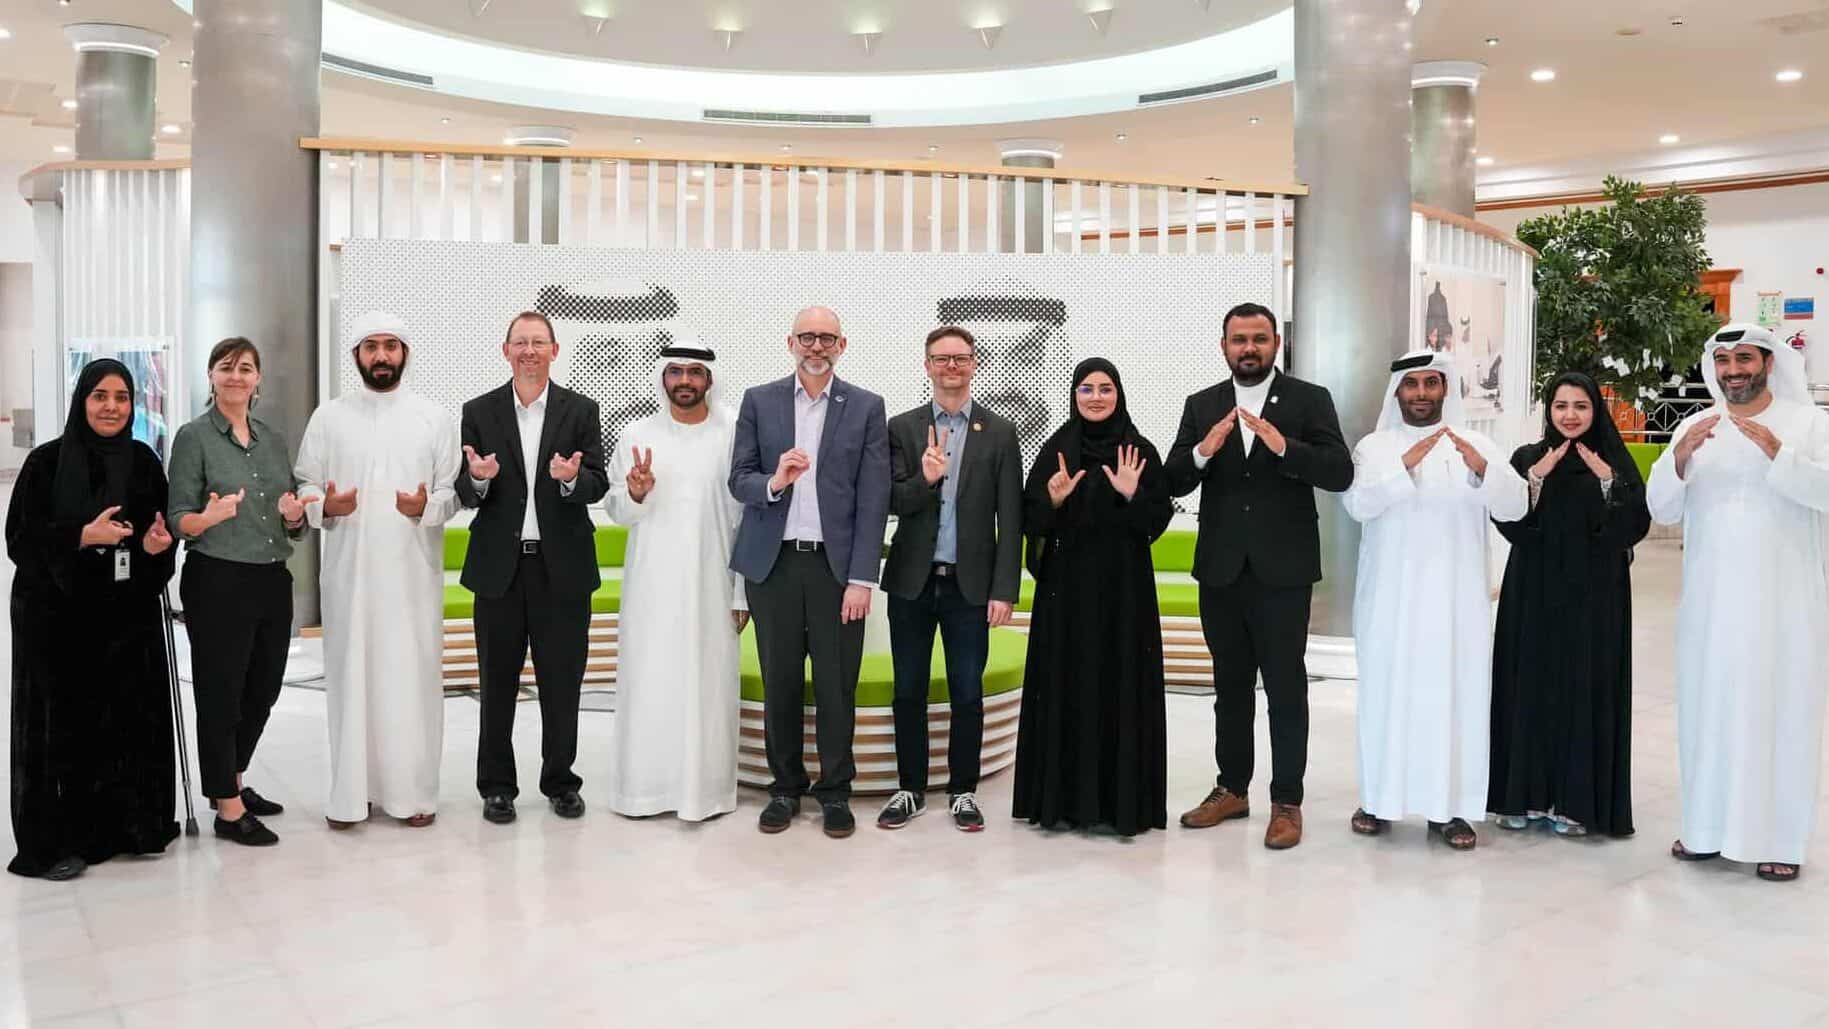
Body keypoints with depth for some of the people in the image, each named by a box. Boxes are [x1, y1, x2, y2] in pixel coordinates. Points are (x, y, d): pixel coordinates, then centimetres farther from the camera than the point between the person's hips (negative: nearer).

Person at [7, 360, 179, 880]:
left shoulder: (143, 460, 6)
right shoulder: (47, 461, -4)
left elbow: (162, 530, 11)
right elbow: (20, 538, -7)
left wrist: (157, 544, -11)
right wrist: (83, 536, -21)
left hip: (127, 613, 3)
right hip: (58, 614, -3)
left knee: (132, 716, 4)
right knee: (64, 723, 0)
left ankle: (129, 824, 18)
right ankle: (56, 840, 11)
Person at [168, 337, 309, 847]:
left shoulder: (275, 439, 11)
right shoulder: (194, 436, -4)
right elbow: (178, 519, -7)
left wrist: (294, 514, -7)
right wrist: (210, 516, -27)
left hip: (273, 581, 6)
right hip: (217, 582, -6)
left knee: (262, 692, 15)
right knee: (221, 695, 2)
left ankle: (231, 783, 35)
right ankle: (228, 809, 13)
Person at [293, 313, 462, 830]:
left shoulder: (434, 417, 6)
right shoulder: (328, 417, 8)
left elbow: (455, 490, 4)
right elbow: (304, 483, 7)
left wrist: (427, 506, -17)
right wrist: (323, 505, -14)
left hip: (413, 572, -1)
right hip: (349, 572, 1)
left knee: (412, 677, 0)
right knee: (350, 675, 3)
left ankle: (414, 791, 8)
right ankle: (351, 792, 11)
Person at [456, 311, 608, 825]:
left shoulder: (581, 410, 2)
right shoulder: (479, 412, 4)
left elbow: (598, 486, -3)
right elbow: (464, 494, 2)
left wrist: (572, 478, -25)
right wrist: (479, 478, -21)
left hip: (563, 567, 0)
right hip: (499, 567, 1)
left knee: (562, 682, 7)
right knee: (497, 683, 9)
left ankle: (560, 782, 21)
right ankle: (497, 786, 21)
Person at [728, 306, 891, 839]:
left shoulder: (866, 407, 2)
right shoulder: (759, 401, 6)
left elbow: (873, 498, -2)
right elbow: (738, 481, 3)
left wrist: (862, 578, -8)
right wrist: (773, 481, -20)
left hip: (837, 565, -1)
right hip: (773, 564, 1)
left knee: (837, 686, 4)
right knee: (779, 685, 9)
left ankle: (835, 791, 19)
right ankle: (785, 787, 24)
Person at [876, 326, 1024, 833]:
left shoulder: (1000, 432, 1)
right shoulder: (902, 428, 4)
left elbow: (1010, 518, -1)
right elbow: (894, 503, -2)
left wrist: (1005, 590, -7)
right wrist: (924, 479, -23)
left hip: (969, 584, -1)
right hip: (911, 582, 1)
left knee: (967, 694, 5)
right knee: (909, 692, 9)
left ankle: (963, 790, 20)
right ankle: (911, 788, 22)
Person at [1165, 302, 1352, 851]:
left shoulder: (1310, 399, -1)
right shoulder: (1201, 406, 7)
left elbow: (1340, 474, -12)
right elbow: (1173, 483, 0)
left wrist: (1283, 446, -26)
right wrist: (1203, 451, -20)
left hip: (1282, 570, -3)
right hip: (1221, 571, 3)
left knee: (1285, 689, 2)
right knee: (1230, 686, 15)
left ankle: (1287, 802, 12)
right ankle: (1231, 789, 27)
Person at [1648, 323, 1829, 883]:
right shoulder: (1695, 427, 7)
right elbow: (1662, 510, 0)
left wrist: (1777, 453, -28)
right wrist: (1680, 456, -17)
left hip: (1783, 599, -3)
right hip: (1710, 599, 3)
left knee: (1781, 710, 0)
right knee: (1706, 707, 6)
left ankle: (1779, 838, 8)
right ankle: (1707, 827, 16)